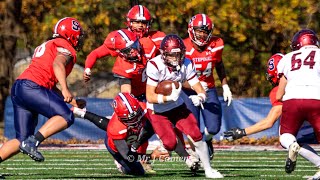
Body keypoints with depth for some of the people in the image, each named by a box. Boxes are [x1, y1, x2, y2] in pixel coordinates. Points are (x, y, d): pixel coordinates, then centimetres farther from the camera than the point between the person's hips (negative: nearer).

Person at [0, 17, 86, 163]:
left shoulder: (47, 46, 33)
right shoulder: (65, 47, 5)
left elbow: (50, 87, 32)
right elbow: (58, 64, -19)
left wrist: (73, 102, 30)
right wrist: (65, 89, -30)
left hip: (17, 89, 9)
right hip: (31, 87, -9)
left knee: (21, 140, 9)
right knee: (66, 117, -16)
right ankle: (33, 142, -26)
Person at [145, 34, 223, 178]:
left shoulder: (186, 64, -13)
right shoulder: (155, 65, -26)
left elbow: (200, 90, -11)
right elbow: (150, 97, -28)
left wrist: (200, 98, -35)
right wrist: (169, 98, -43)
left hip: (177, 107, 4)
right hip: (157, 111, -4)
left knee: (196, 135, -10)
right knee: (170, 144, -18)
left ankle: (208, 170, 4)